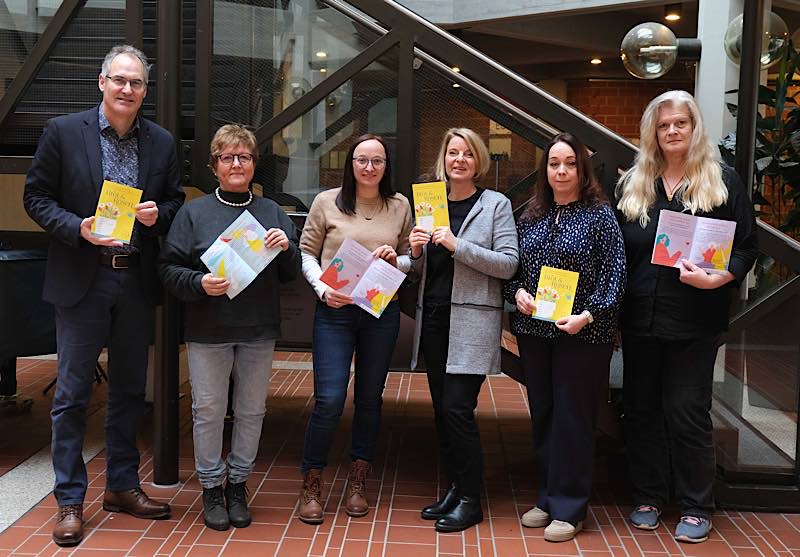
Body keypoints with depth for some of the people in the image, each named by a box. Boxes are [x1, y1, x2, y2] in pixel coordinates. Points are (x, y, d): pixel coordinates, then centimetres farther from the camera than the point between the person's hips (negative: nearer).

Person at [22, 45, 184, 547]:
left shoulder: (162, 142, 6)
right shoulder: (63, 132, -2)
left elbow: (175, 201, 13)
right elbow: (36, 198, -1)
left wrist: (158, 215, -9)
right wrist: (78, 228, -16)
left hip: (137, 281, 3)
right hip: (82, 279, -3)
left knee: (130, 390, 13)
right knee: (73, 393, 2)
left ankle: (123, 486, 28)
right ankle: (70, 500, 15)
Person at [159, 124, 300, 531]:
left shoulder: (273, 213, 10)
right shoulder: (194, 212, 2)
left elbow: (292, 274, 10)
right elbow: (169, 269, -2)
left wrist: (287, 247, -10)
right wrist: (199, 283, -20)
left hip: (259, 331, 3)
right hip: (208, 330, -2)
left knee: (251, 411, 11)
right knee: (208, 410, 5)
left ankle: (238, 485, 27)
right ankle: (211, 487, 22)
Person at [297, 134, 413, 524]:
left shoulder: (400, 206, 7)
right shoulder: (327, 202, 0)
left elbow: (412, 260, 14)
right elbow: (307, 252, 3)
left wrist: (396, 260, -8)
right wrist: (322, 288, -12)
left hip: (382, 312, 3)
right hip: (335, 310, -3)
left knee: (370, 399, 11)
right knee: (329, 399, -8)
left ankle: (357, 483, 26)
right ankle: (311, 485, 11)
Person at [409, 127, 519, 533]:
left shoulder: (495, 205, -1)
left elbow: (508, 264, -9)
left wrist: (458, 245, -18)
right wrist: (416, 252, -3)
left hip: (471, 321, -5)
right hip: (433, 318, 6)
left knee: (458, 410, -9)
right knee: (442, 410, 10)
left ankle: (470, 499, 5)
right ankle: (453, 488, 23)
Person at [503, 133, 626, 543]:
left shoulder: (599, 215, -4)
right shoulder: (531, 217, 11)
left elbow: (614, 271, -8)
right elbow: (513, 266, 15)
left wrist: (587, 315, -18)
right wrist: (517, 292, -5)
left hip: (582, 335, -5)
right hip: (534, 331, 5)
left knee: (573, 418, -1)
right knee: (542, 415, 11)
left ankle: (568, 509, 10)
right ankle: (548, 498, 24)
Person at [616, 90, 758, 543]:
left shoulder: (723, 180, 0)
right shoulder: (632, 184, 9)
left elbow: (747, 248, -1)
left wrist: (717, 279, -19)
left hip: (695, 321, -3)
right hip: (640, 318, 4)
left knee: (688, 414, 3)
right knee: (642, 409, 10)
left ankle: (697, 508, 18)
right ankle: (649, 497, 25)